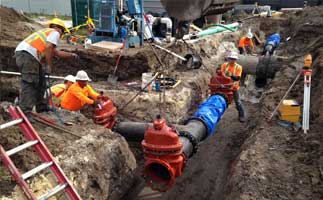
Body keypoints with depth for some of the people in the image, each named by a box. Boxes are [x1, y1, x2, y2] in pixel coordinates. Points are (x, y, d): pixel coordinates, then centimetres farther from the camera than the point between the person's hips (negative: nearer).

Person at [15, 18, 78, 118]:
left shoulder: (47, 32, 33)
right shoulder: (55, 32, 5)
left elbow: (56, 52, 38)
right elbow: (48, 47, -13)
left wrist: (71, 55, 49)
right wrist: (49, 65, -10)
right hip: (27, 54, -10)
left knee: (40, 81, 19)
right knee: (29, 84, -12)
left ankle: (41, 106, 29)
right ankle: (24, 113, -16)